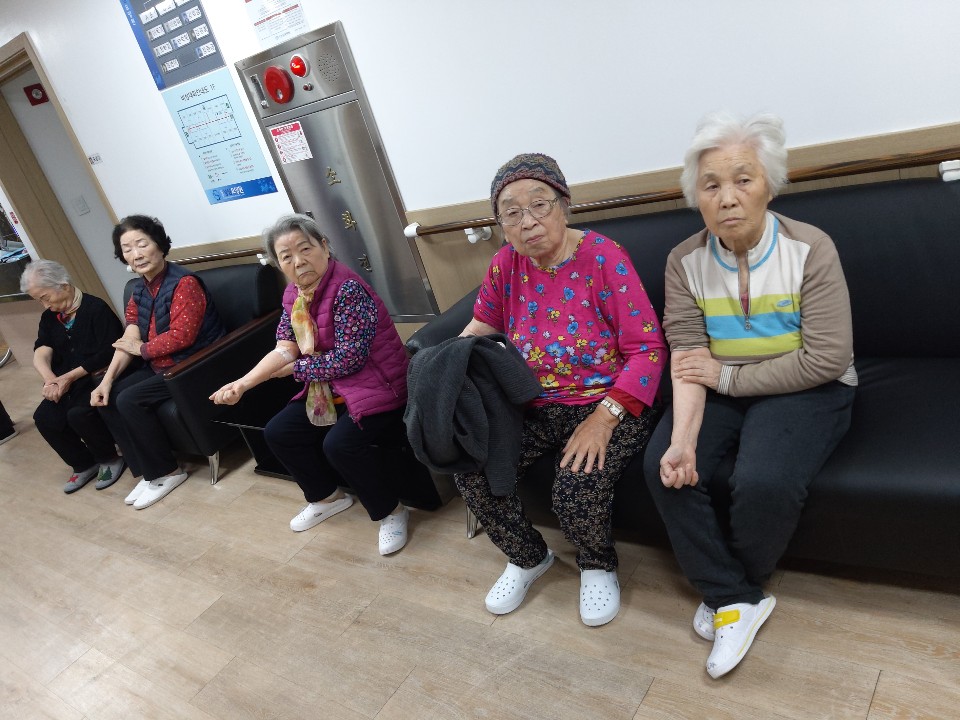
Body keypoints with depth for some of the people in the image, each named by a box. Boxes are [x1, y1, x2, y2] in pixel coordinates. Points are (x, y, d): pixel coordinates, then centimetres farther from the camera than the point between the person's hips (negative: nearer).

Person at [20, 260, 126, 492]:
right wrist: (50, 380, -24)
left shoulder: (96, 309, -12)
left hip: (98, 379, -7)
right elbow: (41, 353, -2)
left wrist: (70, 377, -19)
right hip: (66, 383, 7)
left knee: (78, 413, -30)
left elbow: (108, 353, -18)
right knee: (44, 418, -16)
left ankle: (109, 459, -3)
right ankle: (84, 464, 5)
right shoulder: (49, 317, 11)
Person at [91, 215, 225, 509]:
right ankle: (148, 472, 6)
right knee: (106, 398, 0)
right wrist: (107, 380, -8)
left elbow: (181, 336, -24)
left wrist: (142, 349, -8)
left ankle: (168, 472, -2)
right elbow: (128, 342, 4)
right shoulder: (140, 291, 10)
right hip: (161, 367, 9)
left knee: (130, 400, -20)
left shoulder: (184, 283, -16)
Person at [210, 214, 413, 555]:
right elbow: (284, 349, 0)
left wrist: (294, 369, -14)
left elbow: (349, 357, -25)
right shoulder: (294, 294, 5)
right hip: (329, 390, 9)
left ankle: (391, 511, -2)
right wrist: (242, 383, -14)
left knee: (340, 443, -29)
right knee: (278, 432, 6)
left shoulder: (347, 289, -22)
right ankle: (327, 496, 27)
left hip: (375, 387, -9)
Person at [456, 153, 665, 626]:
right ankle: (527, 557, 16)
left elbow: (647, 349, -15)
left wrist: (605, 417, -25)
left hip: (607, 404, -4)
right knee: (470, 470, -14)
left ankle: (598, 566, 12)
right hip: (533, 408, 5)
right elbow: (482, 325, 17)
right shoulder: (506, 263, 1)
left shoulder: (604, 257, -14)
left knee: (577, 493, -27)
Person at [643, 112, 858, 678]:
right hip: (723, 392, 4)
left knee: (764, 482, -29)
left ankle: (726, 590, 3)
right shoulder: (685, 262, -3)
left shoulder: (810, 249, -12)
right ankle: (737, 601, -4)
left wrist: (728, 376, -16)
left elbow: (826, 359, -16)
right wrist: (683, 439, -27)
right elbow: (688, 359, -12)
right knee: (663, 467, -20)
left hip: (806, 391, -3)